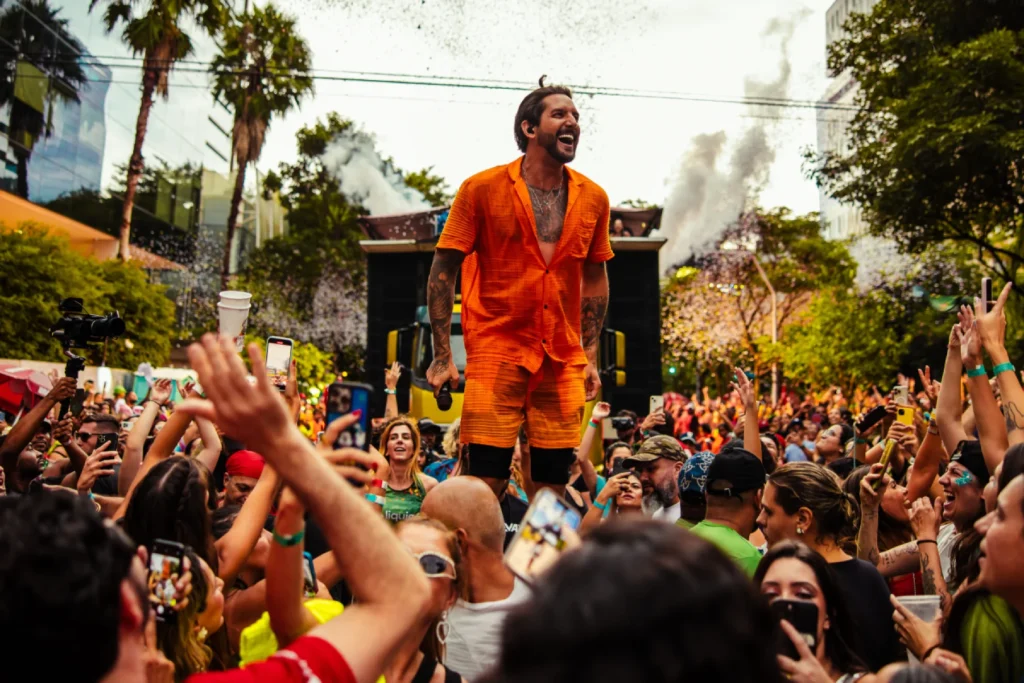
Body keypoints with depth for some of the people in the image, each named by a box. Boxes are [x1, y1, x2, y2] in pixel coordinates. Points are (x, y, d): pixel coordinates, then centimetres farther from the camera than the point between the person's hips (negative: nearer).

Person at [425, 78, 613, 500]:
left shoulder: (593, 198, 7)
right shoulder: (482, 189, -3)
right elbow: (443, 271, -2)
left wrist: (590, 356, 12)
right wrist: (442, 355, -7)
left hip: (564, 361, 4)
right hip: (496, 353, -3)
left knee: (553, 484, 7)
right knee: (486, 483, -4)